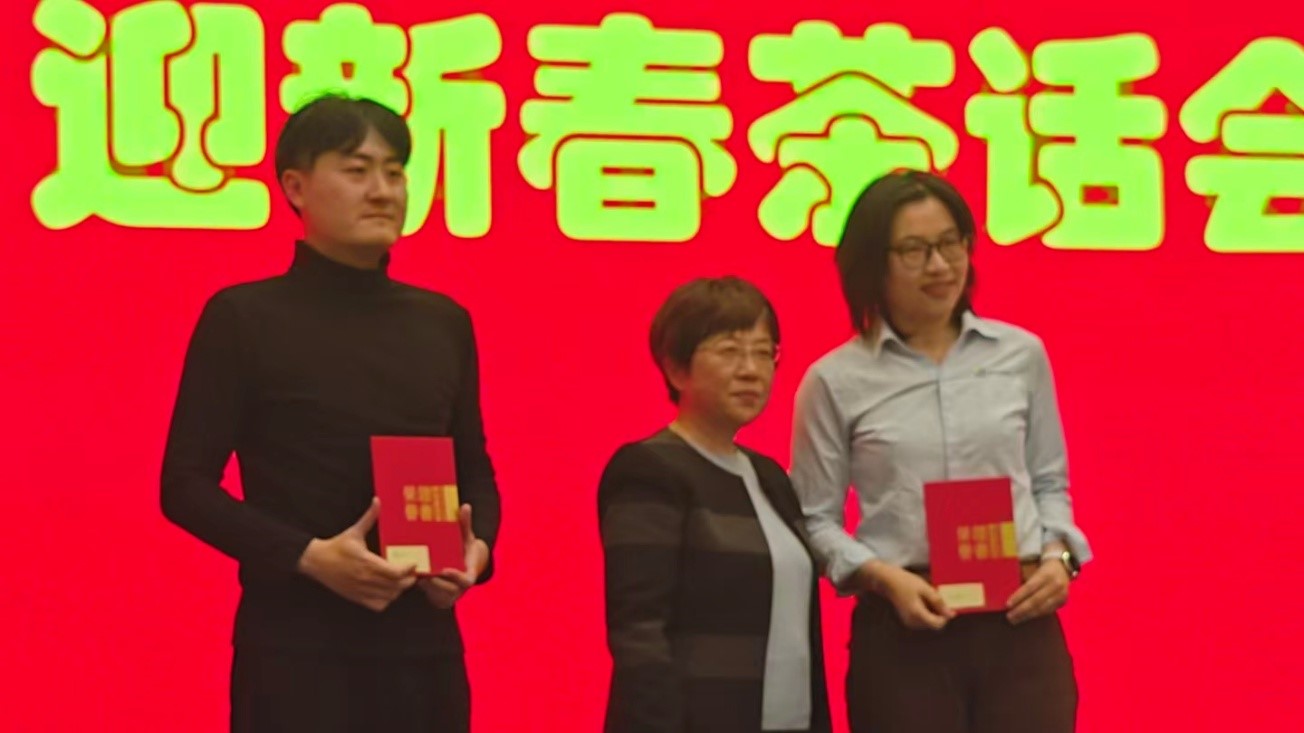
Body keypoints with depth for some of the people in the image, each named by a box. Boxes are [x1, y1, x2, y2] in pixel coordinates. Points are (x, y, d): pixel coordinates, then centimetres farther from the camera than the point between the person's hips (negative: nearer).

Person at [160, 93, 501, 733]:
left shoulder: (444, 323, 14)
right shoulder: (243, 317, -1)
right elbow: (186, 483, -4)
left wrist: (477, 548, -3)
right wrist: (307, 557, -18)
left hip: (424, 643, 5)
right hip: (295, 645, -5)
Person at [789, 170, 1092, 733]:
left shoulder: (1022, 354, 10)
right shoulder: (835, 380, 3)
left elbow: (1049, 484, 17)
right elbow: (815, 519, 4)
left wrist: (1059, 555, -2)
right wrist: (884, 577, -12)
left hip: (1021, 622, 2)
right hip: (903, 631, -2)